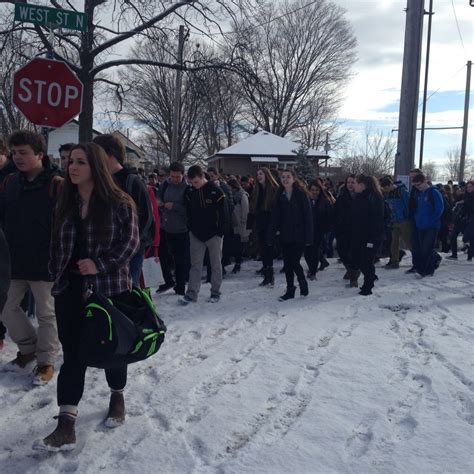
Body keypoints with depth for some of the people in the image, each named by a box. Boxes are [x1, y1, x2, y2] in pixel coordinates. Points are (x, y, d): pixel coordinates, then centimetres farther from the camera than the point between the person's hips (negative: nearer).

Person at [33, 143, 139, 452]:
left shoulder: (119, 203, -9)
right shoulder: (66, 204, 8)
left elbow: (130, 242, -11)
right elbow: (57, 244, 15)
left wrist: (100, 265, -20)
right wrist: (56, 275, 11)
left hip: (111, 287, -4)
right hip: (71, 289, 4)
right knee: (73, 353, 0)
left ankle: (117, 397, 38)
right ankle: (66, 426, 1)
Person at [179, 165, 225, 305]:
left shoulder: (215, 191, -12)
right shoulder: (190, 192, 1)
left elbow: (222, 213, -10)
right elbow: (188, 212, 11)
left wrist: (220, 232, -12)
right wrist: (190, 229, 6)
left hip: (213, 234, -3)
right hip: (196, 234, 4)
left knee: (216, 265, 7)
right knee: (195, 265, 4)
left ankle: (215, 292, 17)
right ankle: (191, 294, 7)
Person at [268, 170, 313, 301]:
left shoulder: (301, 194, -6)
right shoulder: (280, 195, 6)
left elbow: (308, 216, -8)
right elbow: (275, 217, 5)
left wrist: (308, 237, -13)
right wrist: (271, 236, -1)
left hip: (299, 236, -4)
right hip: (285, 236, 4)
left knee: (294, 262, -7)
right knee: (287, 263, 6)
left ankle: (303, 284, 19)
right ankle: (290, 290, 18)